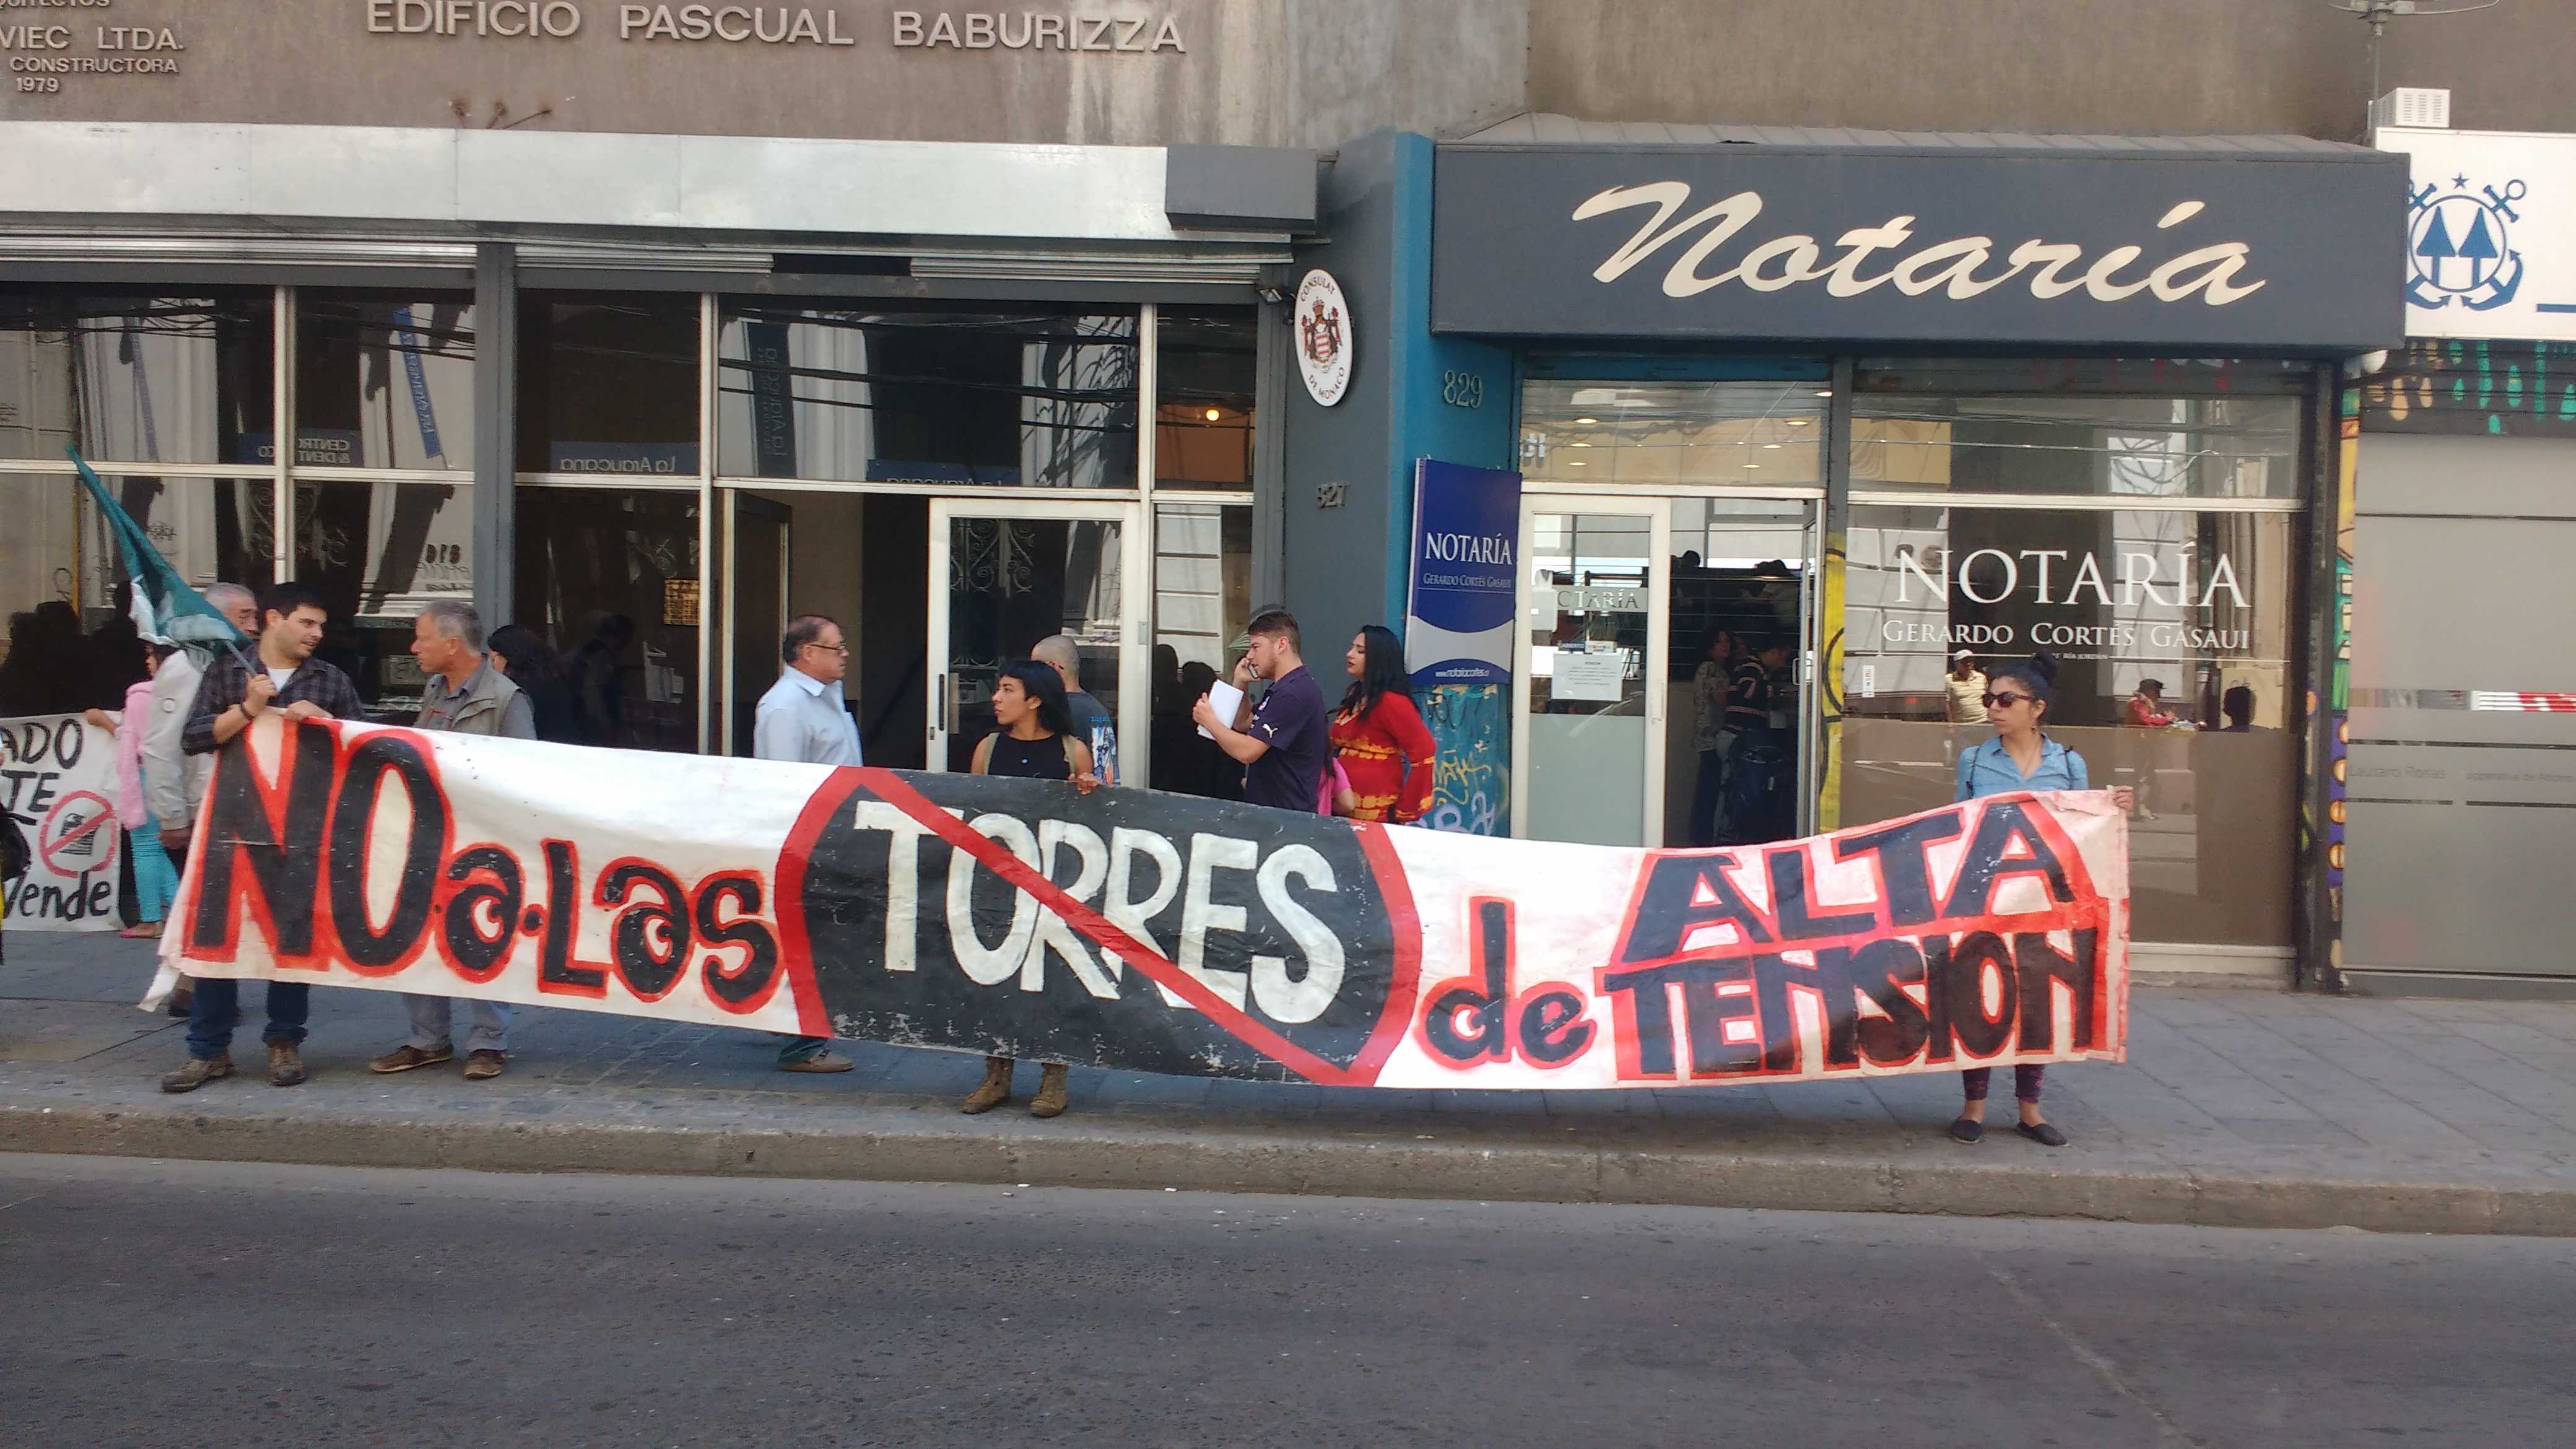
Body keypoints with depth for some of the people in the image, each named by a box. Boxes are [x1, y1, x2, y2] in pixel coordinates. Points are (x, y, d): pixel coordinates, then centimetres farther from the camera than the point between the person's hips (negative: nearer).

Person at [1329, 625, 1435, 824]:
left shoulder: (1391, 701, -14)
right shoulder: (1356, 695, 14)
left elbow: (1424, 753, -19)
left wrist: (1406, 811, -14)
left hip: (1375, 814, -9)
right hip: (1344, 808, 9)